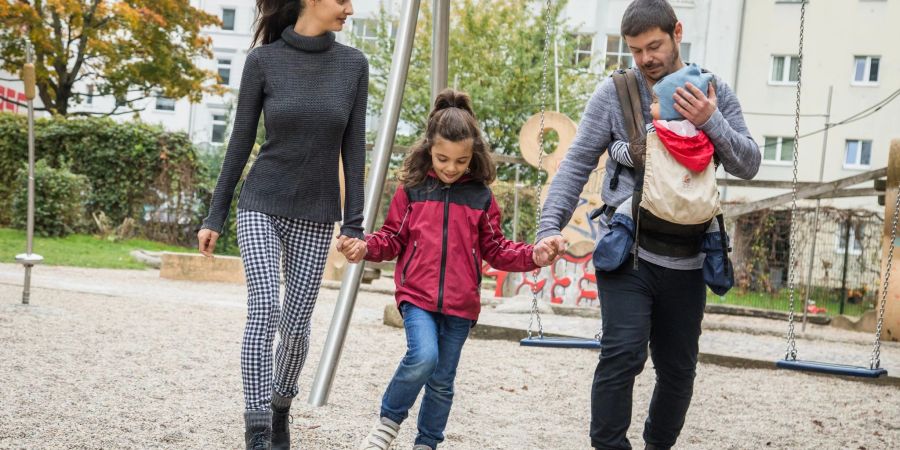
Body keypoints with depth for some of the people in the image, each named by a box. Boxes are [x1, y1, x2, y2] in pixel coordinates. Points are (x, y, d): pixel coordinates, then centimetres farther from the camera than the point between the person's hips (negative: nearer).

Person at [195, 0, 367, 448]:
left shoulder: (353, 64, -1)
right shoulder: (262, 60, -6)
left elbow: (353, 148, 0)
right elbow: (241, 141, -1)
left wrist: (353, 224, -2)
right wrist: (215, 215, 0)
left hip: (315, 215, 2)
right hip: (261, 205, -2)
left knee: (296, 324, 6)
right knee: (264, 312, -17)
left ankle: (281, 408, 32)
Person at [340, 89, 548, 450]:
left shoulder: (481, 197, 4)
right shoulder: (412, 189, 2)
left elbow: (496, 250, 8)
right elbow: (393, 239, 7)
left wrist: (531, 255, -8)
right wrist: (366, 247, -12)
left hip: (460, 304, 2)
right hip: (417, 296, -2)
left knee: (442, 382, 8)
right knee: (423, 358, -25)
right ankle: (389, 421, 0)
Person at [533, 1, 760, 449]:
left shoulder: (716, 94, 7)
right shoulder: (614, 93, 0)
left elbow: (748, 166, 1)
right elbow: (576, 165, -1)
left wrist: (712, 123, -16)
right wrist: (550, 227, -13)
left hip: (685, 260, 3)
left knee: (678, 368, 10)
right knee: (623, 353, -19)